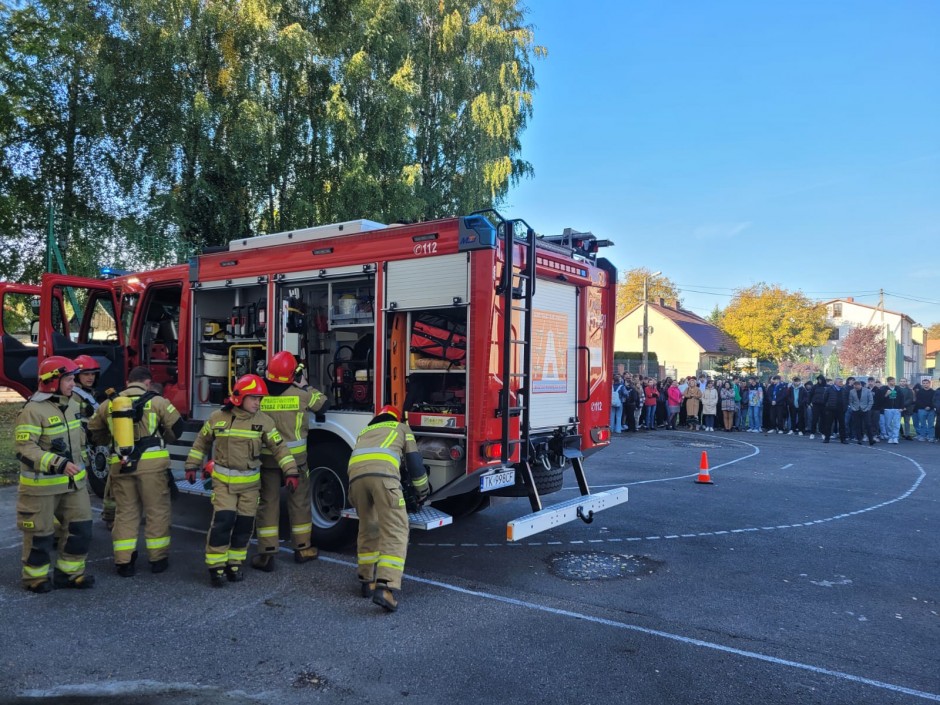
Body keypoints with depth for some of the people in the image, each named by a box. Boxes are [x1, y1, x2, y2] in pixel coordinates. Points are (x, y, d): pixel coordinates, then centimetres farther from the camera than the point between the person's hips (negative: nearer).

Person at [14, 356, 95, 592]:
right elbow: (25, 450, -25)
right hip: (42, 484, -7)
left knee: (81, 528, 7)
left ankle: (69, 572, 22)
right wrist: (59, 464, -31)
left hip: (73, 481, 7)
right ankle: (35, 577, 26)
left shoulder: (72, 404, 5)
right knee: (40, 533, 7)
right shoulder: (32, 410, -19)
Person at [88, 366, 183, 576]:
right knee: (157, 511, 7)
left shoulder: (110, 403, 12)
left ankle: (124, 562, 13)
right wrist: (162, 440, 15)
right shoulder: (156, 401, 0)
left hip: (121, 464, 4)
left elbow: (93, 429, 21)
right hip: (151, 463, -3)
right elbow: (176, 425, -3)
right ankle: (158, 559, 14)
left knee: (125, 512, 13)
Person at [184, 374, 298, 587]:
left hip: (250, 482, 2)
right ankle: (216, 567, 2)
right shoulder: (217, 418, -3)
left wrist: (291, 471, -10)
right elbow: (202, 442, 11)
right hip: (223, 480, -2)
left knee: (244, 525, 6)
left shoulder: (263, 421, -4)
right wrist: (191, 466, 12)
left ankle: (234, 564, 22)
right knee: (222, 522, -11)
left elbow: (279, 447, -3)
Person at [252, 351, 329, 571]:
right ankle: (303, 548, 24)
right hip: (295, 457, -1)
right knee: (299, 502, 13)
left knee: (268, 504, 8)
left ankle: (266, 554, 9)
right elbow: (321, 403, 6)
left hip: (266, 458, 1)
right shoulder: (300, 394, -11)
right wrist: (305, 386, 16)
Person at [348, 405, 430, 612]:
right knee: (395, 531, -5)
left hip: (355, 473, 5)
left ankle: (367, 580, 26)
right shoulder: (402, 428, 33)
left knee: (368, 529, 22)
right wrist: (423, 492, 40)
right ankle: (387, 587, -19)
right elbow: (414, 461, 28)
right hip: (383, 473, -4)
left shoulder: (365, 431, 42)